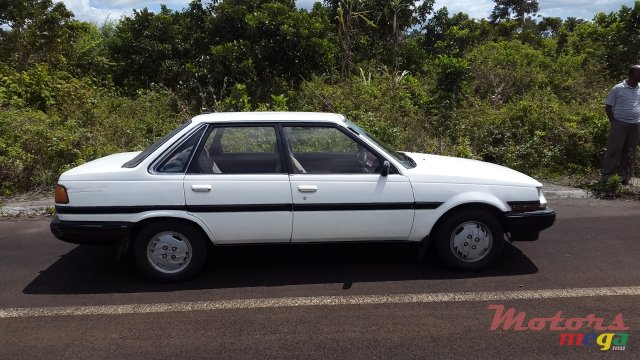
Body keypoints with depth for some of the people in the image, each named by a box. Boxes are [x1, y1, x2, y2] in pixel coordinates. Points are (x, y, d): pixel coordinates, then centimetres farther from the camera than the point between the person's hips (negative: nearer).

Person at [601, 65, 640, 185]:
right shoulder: (618, 89, -4)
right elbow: (608, 107, -1)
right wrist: (614, 123, -6)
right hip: (620, 124, -4)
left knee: (630, 152, 9)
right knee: (614, 150, -4)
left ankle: (626, 176, 18)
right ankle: (606, 175, -1)